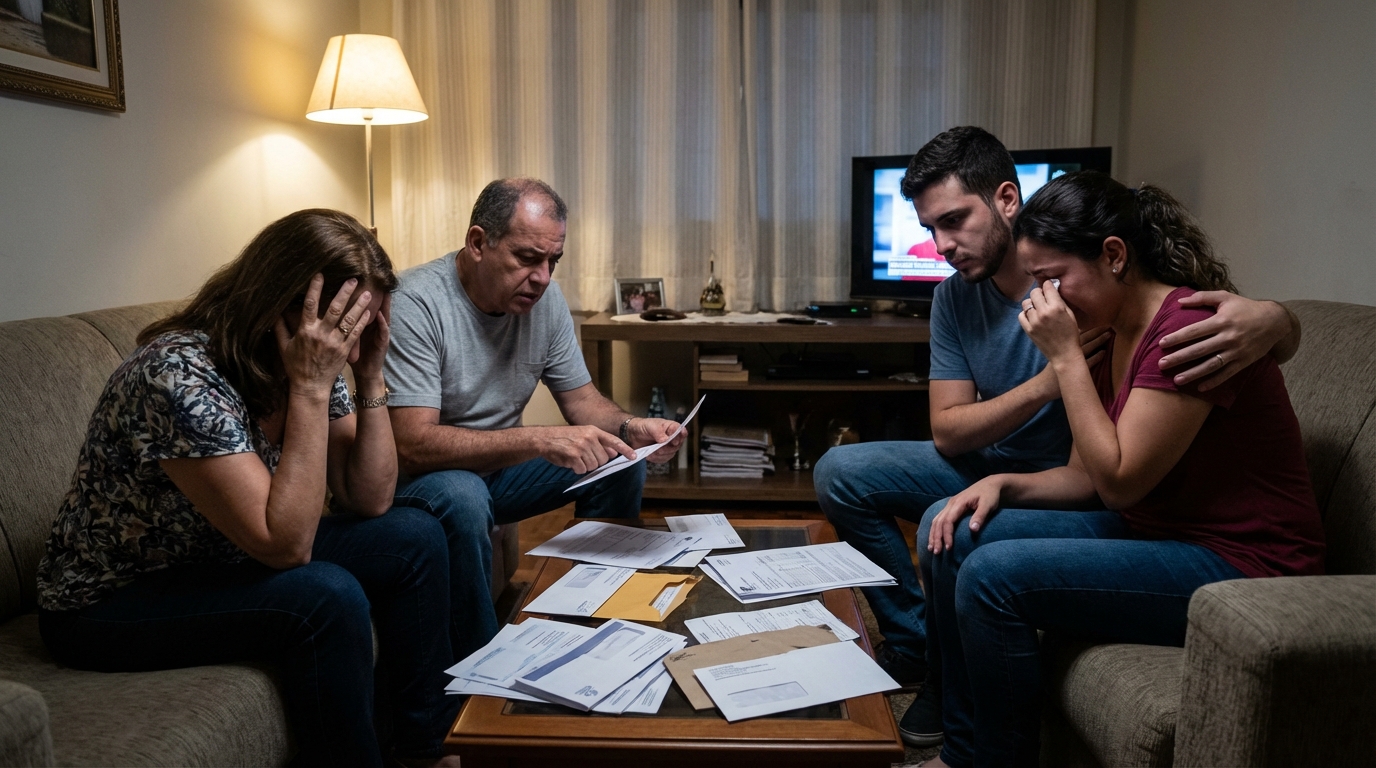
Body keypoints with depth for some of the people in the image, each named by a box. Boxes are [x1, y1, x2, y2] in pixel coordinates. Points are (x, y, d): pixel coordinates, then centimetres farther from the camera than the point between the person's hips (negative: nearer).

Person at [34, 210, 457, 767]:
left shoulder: (310, 365, -8)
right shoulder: (180, 376, -31)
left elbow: (369, 501, -5)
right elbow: (285, 544, -34)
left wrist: (370, 378, -17)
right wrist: (310, 389, -35)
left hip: (223, 562, 8)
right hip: (110, 603, -8)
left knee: (415, 538, -2)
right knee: (328, 597, -30)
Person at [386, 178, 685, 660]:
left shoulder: (544, 297, -4)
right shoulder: (415, 303, -25)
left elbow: (582, 400, 4)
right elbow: (413, 445, -32)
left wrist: (630, 429, -19)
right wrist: (541, 441, -41)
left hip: (499, 464, 7)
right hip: (419, 476, -6)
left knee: (621, 463, -7)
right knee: (462, 497, -37)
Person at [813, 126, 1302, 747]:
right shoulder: (955, 298, -4)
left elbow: (1288, 332, -19)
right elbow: (946, 434, -11)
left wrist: (1266, 320, -47)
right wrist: (1045, 384, -29)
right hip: (990, 466, 6)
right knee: (840, 472, -3)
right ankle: (916, 646, 5)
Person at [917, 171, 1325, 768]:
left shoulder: (1191, 326, -21)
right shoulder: (1113, 335, 7)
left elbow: (1118, 481, -21)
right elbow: (1084, 478, 11)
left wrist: (1065, 357, -20)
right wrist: (1001, 484, -7)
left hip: (1237, 564, -9)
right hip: (1150, 531, 10)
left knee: (993, 574, -24)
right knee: (951, 531, 2)